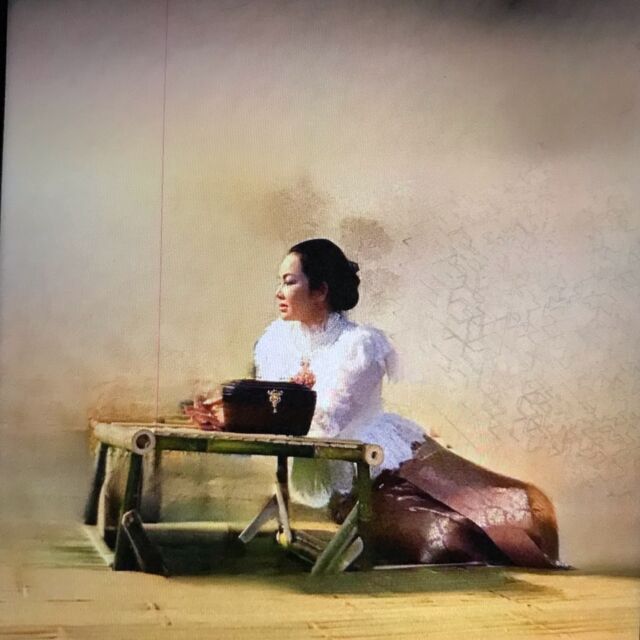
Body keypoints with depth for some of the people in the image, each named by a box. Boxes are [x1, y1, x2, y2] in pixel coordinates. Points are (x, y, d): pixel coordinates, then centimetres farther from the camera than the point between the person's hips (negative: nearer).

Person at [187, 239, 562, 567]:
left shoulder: (359, 344, -13)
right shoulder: (277, 340, 3)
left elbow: (326, 421, -23)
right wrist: (231, 414, -20)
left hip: (396, 464, -2)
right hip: (346, 489, 2)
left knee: (523, 510, -17)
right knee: (447, 540, -24)